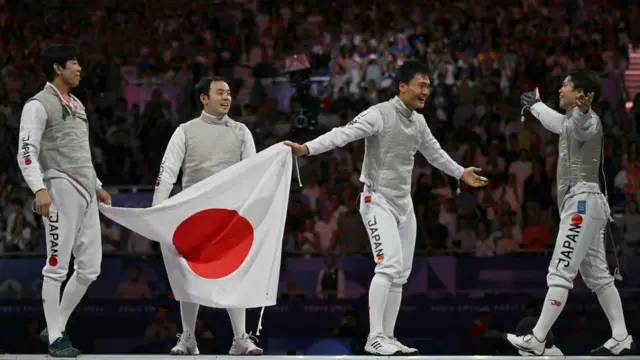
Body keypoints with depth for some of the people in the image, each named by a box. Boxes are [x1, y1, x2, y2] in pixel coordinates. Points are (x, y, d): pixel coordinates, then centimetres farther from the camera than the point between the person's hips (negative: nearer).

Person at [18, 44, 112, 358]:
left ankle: (56, 327, 18)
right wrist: (39, 189, -27)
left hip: (86, 192, 8)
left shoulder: (76, 104, 19)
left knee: (90, 268, 7)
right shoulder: (39, 105, -7)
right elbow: (26, 152, -14)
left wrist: (97, 186, 26)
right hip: (61, 189, -8)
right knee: (57, 267, -5)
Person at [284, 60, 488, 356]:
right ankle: (375, 338, -19)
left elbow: (434, 152, 27)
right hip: (378, 201, -8)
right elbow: (342, 134, -29)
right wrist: (306, 148, -43)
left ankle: (388, 337, 15)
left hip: (404, 204, 8)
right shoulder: (379, 114, -16)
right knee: (389, 266, -20)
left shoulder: (418, 121, 8)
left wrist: (460, 173, 39)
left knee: (401, 274, 8)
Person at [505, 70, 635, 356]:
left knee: (560, 274, -12)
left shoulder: (589, 121, -13)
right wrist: (534, 105, 53)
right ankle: (621, 339, 11)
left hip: (581, 204, -11)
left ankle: (536, 340, -14)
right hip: (585, 205, 11)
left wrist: (583, 108, -61)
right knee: (597, 275, 10)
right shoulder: (574, 120, 17)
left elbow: (578, 126, -39)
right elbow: (557, 122, 40)